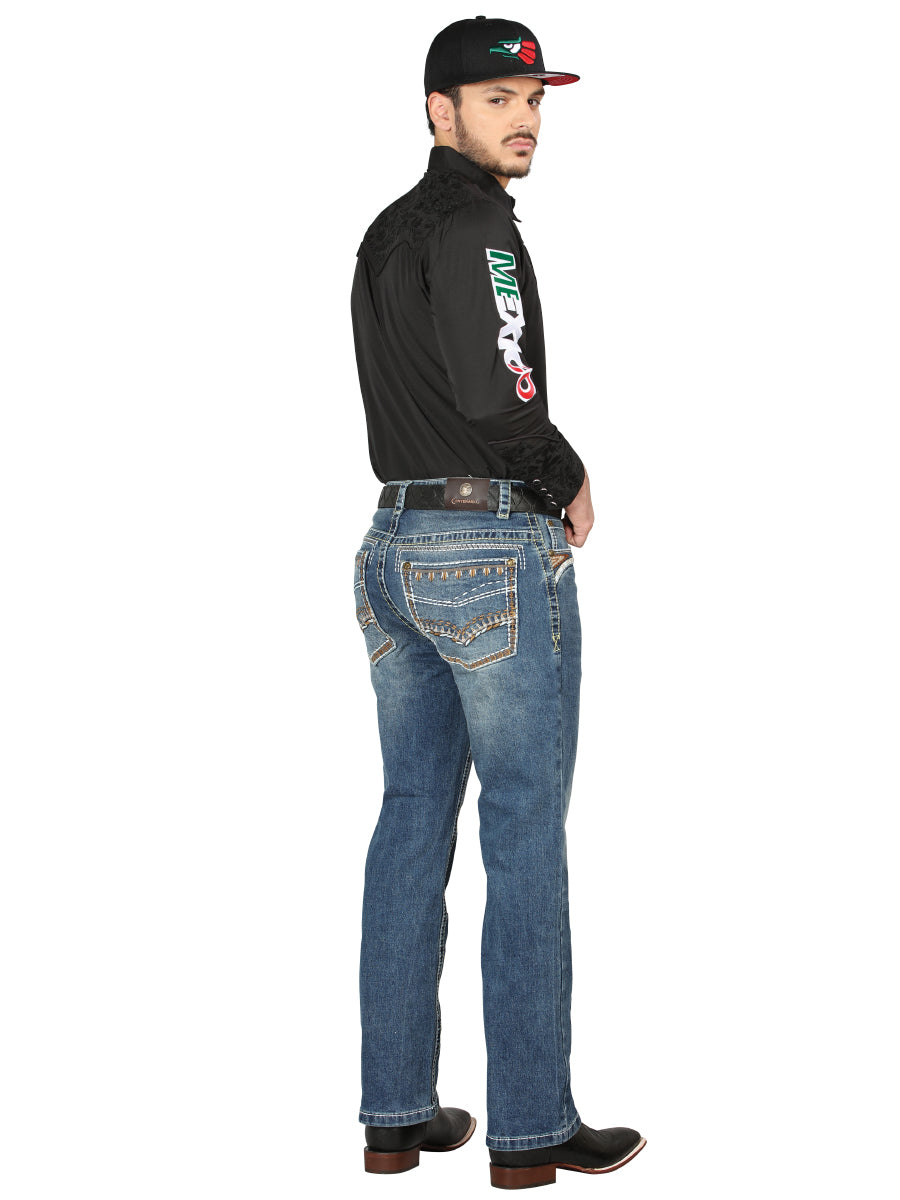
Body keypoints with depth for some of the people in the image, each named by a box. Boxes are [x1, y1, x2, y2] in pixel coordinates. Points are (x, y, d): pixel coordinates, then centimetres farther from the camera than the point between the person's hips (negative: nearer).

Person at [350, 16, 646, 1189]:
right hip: (498, 556, -9)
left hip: (395, 546, 9)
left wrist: (534, 482, 9)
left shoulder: (384, 234, 16)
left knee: (411, 825, 10)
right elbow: (494, 392, -23)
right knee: (526, 838, -2)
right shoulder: (472, 226, -13)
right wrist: (571, 479, -6)